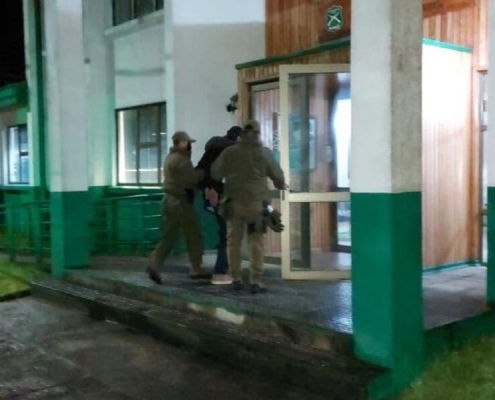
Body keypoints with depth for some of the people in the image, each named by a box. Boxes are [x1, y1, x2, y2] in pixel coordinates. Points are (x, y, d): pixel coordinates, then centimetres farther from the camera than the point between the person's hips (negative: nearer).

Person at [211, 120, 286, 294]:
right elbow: (277, 175, 8)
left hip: (234, 201, 2)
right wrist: (281, 186, 30)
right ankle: (256, 281, -4)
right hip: (256, 202, -1)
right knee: (256, 242, 1)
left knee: (234, 240, 11)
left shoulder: (229, 152, 1)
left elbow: (215, 173, 1)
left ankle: (236, 279, 14)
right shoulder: (264, 152, 0)